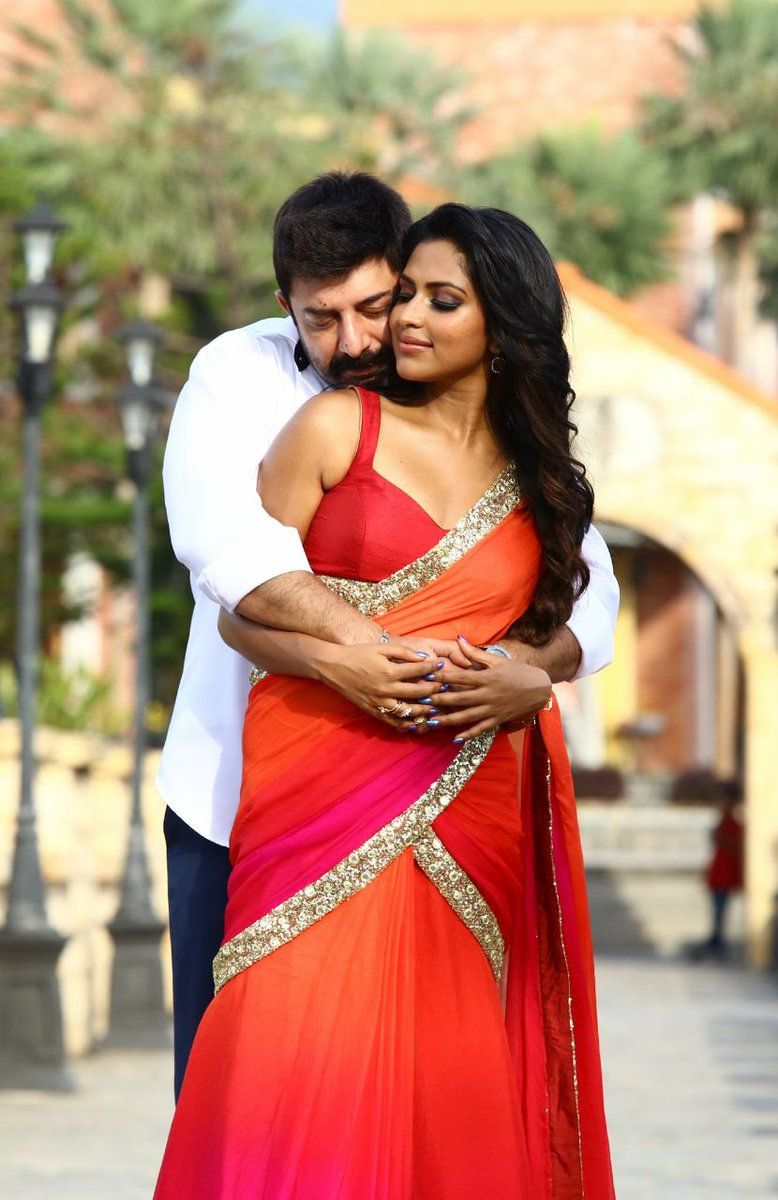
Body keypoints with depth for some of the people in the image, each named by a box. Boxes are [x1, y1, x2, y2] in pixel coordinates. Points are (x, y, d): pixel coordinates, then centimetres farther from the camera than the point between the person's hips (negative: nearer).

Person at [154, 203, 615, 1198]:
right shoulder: (337, 427, 4)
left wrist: (514, 678, -3)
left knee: (452, 1091, 0)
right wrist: (341, 662, -16)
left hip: (474, 814, 3)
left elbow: (563, 628, 20)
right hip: (327, 799, -3)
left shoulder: (541, 476, 14)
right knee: (308, 1082, -12)